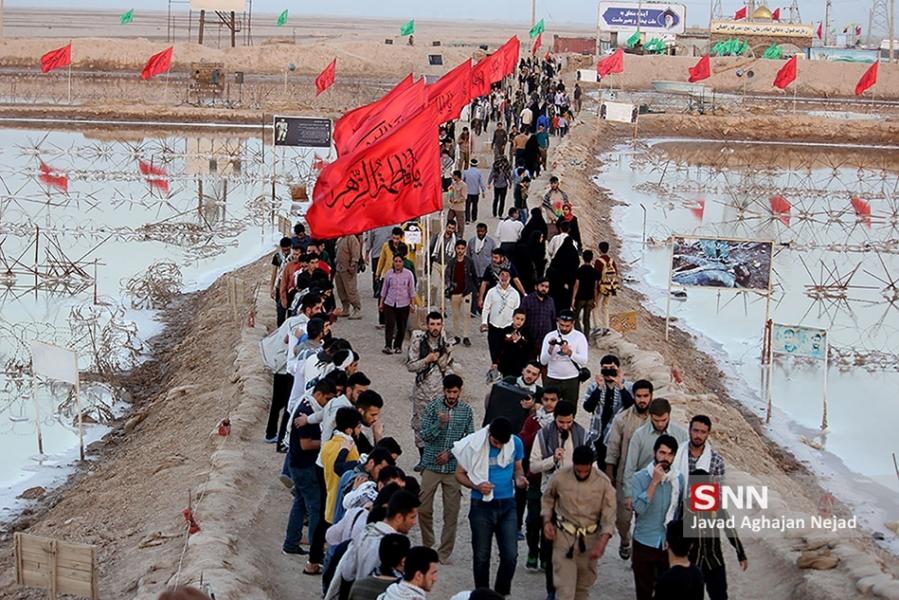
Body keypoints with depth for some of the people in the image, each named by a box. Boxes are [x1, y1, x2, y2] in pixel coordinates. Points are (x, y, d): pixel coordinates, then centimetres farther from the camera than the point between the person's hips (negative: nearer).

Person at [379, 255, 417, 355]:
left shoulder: (408, 274, -2)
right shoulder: (389, 273, 2)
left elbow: (411, 290, 2)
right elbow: (384, 289, 10)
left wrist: (413, 304, -1)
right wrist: (381, 303, 9)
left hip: (403, 304, 0)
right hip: (389, 303, 0)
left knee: (401, 327, 5)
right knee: (389, 324, -10)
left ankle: (398, 346, 16)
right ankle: (388, 346, -9)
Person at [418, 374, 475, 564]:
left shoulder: (467, 410, 1)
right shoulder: (433, 406, -3)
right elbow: (424, 436, -6)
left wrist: (450, 453, -8)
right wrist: (440, 423, -23)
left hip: (454, 467, 1)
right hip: (431, 465, 0)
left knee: (451, 512, 2)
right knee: (424, 509, 0)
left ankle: (445, 552, 11)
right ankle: (427, 546, 21)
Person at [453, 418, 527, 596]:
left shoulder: (516, 443, -5)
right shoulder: (474, 445, -14)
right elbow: (459, 473, -4)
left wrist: (519, 478, -11)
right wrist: (476, 486, -22)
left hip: (507, 505, 2)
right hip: (482, 507, -2)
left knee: (510, 555, 0)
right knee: (481, 556, 8)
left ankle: (501, 593, 22)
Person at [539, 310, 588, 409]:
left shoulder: (579, 337, -2)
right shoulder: (550, 336, 1)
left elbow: (584, 361, -12)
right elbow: (543, 361, -4)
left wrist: (570, 353, -26)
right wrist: (550, 349, -21)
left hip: (572, 380, -1)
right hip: (552, 380, 1)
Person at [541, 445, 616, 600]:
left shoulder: (603, 482, -13)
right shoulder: (560, 477, -12)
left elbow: (609, 517, -12)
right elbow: (548, 498, 9)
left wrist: (602, 543, -24)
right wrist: (547, 521, -3)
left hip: (590, 539, 1)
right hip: (564, 537, -1)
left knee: (584, 584, 16)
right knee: (564, 586, -8)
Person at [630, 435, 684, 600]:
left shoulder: (678, 479, -1)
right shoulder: (640, 477, -9)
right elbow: (639, 508, -22)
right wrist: (654, 482, -23)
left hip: (669, 543, 2)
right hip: (645, 543, -2)